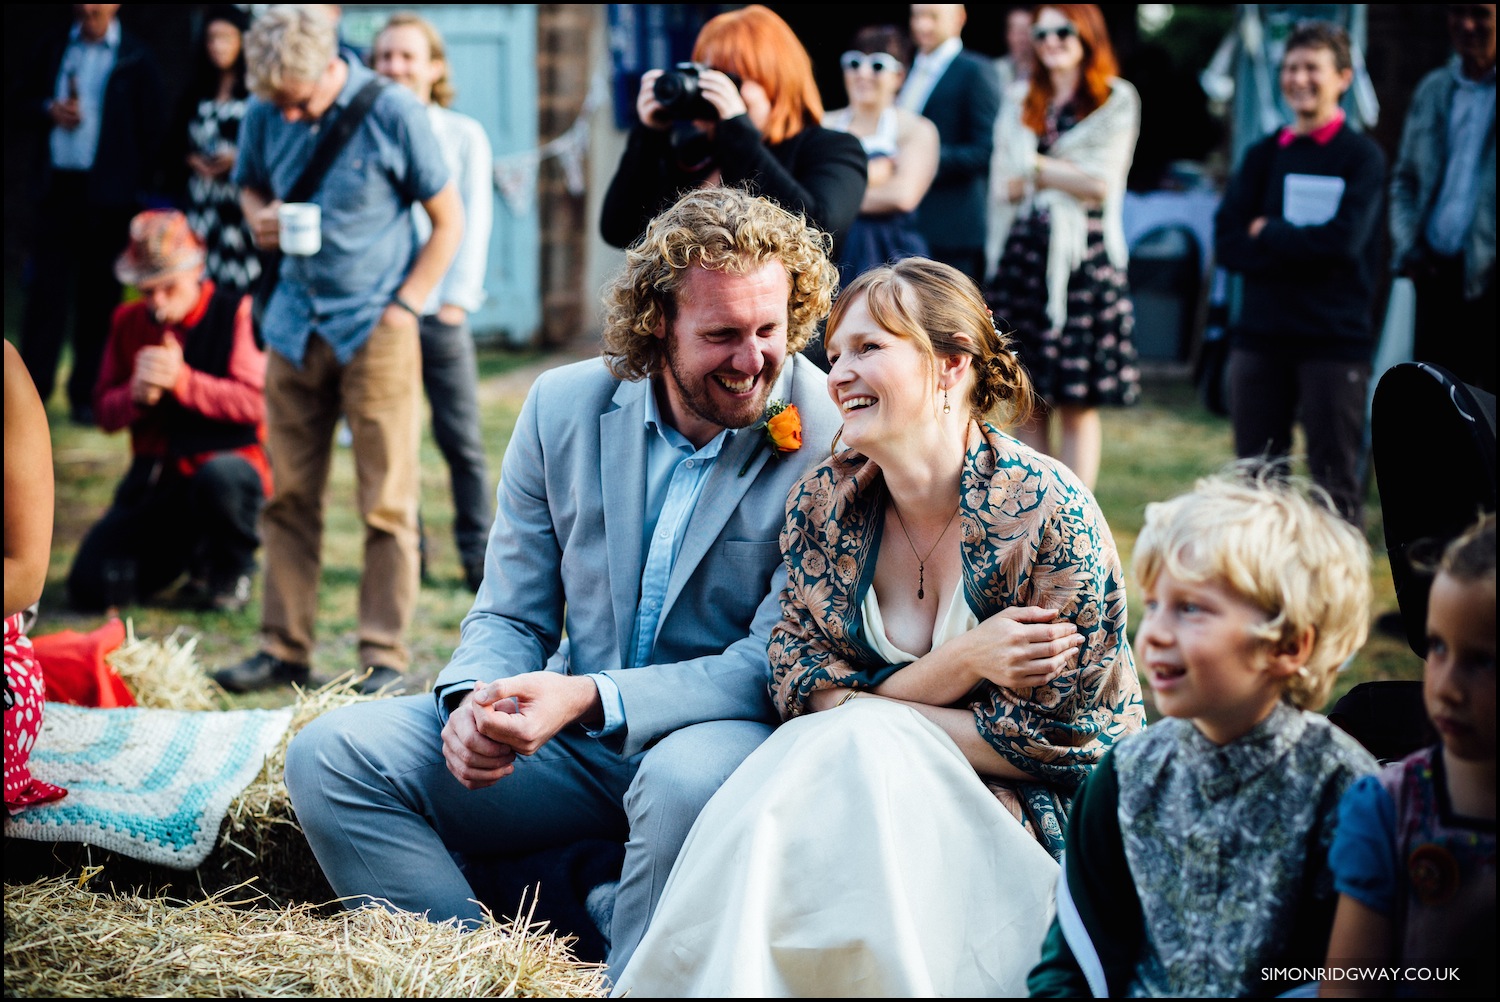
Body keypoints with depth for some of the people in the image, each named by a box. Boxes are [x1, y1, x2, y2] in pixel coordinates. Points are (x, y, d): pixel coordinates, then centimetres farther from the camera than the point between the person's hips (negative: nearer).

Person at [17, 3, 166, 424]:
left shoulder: (136, 57, 0)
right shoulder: (55, 47, 10)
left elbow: (151, 128, 0)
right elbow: (28, 100, 17)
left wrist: (138, 186, -6)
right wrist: (49, 110, -6)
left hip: (108, 194, -3)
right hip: (58, 184, 3)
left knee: (98, 295, 3)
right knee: (45, 286, 0)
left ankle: (86, 394, 10)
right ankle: (33, 387, 3)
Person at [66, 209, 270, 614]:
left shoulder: (236, 312, -6)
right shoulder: (129, 321, 9)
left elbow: (254, 402, -14)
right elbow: (105, 411, 10)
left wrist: (184, 381, -24)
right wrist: (137, 395, -13)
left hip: (229, 461, -4)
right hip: (155, 478, 4)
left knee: (218, 478, -43)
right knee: (91, 587, -13)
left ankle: (232, 570, -7)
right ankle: (188, 549, 18)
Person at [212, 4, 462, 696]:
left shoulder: (393, 113, -9)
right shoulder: (266, 114, 2)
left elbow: (448, 219, -2)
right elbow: (249, 187, 19)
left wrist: (404, 305, -9)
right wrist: (260, 217, -5)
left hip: (376, 329, -4)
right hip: (296, 326, 4)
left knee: (386, 502, -1)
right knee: (289, 495, 5)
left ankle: (385, 656, 5)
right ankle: (284, 648, 13)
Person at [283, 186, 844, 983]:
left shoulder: (831, 439, -14)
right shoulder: (563, 408, 0)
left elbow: (778, 663, -15)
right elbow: (511, 614, 7)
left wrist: (590, 698, -27)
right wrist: (475, 701, -17)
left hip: (724, 730, -4)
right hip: (573, 741, 5)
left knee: (688, 781, -40)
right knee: (332, 755, -11)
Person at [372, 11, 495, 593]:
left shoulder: (463, 136, 7)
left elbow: (472, 222, 4)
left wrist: (457, 298, -6)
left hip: (438, 312, -1)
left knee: (461, 439, -2)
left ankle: (479, 556, 6)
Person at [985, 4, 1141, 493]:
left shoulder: (1116, 100, 3)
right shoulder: (1024, 104, 17)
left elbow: (1101, 185, -6)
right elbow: (1006, 188, 7)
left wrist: (1037, 170, 0)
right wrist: (1067, 175, -7)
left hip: (1084, 256, -4)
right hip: (1025, 254, 4)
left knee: (1078, 404, -4)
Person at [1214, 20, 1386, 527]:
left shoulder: (1362, 156, 1)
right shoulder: (1263, 155, 12)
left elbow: (1344, 239, -13)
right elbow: (1228, 243, 1)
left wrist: (1267, 233, -3)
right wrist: (1303, 246, -11)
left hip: (1335, 338, -4)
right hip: (1260, 334, 4)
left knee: (1335, 481, -2)